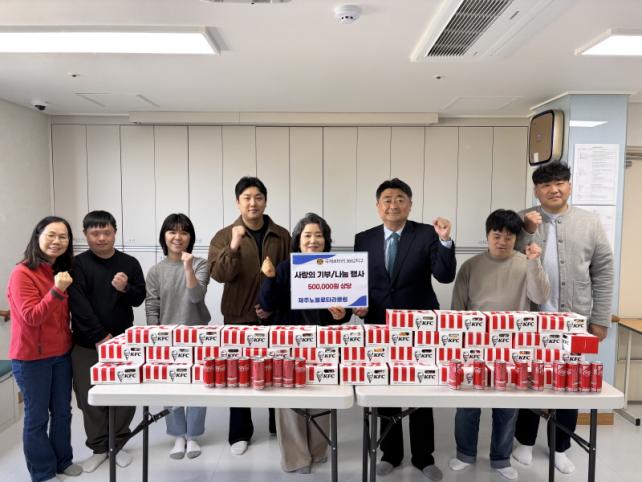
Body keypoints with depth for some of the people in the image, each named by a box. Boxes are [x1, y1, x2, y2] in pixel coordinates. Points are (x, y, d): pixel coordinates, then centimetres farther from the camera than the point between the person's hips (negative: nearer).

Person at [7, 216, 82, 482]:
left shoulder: (62, 271, 5)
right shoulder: (22, 273, -16)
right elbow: (31, 317, -22)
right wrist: (57, 290, -32)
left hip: (61, 353, 7)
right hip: (31, 357, -6)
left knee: (62, 411, 17)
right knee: (37, 416, 8)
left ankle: (63, 461, 34)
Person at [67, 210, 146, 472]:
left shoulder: (129, 263, 2)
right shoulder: (78, 264, -4)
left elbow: (139, 299, 2)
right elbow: (78, 306, -12)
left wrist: (125, 289, -19)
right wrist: (100, 336, -16)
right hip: (87, 344, -1)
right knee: (90, 399, 8)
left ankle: (118, 444, 26)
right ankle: (99, 447, 27)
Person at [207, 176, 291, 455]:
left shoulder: (282, 236, 0)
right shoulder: (224, 236, -2)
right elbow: (218, 274, -14)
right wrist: (233, 247, -28)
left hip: (275, 317, 1)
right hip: (238, 317, -1)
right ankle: (240, 434, 24)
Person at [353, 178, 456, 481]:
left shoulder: (427, 234, -5)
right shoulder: (364, 239, 3)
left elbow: (445, 276, -14)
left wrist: (445, 241, -27)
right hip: (380, 327, 2)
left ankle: (423, 456, 31)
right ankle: (391, 453, 34)